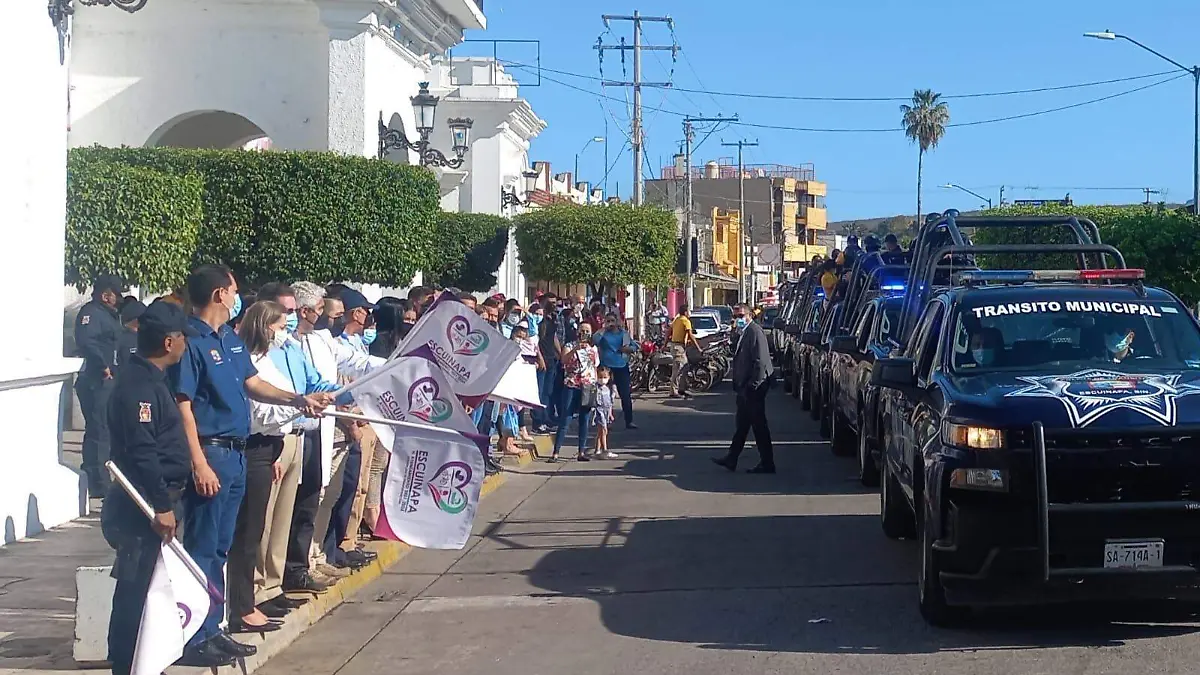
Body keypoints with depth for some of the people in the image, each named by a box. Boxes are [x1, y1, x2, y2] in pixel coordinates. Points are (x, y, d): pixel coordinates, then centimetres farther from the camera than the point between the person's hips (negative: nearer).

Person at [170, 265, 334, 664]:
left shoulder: (231, 340, 14)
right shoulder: (191, 341, -14)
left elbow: (253, 385, 19)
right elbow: (183, 406, -17)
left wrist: (298, 400, 4)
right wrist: (199, 464, -21)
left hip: (236, 454, 9)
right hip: (209, 454, -9)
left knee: (219, 547, 15)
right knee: (201, 548, -3)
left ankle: (211, 629, 23)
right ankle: (193, 637, 3)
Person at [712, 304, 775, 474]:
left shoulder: (755, 331, -15)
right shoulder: (744, 333, 16)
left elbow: (760, 361, -21)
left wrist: (754, 385, -22)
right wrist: (738, 384, 17)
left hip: (754, 387, -10)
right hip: (745, 387, 10)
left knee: (759, 425, -4)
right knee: (742, 424, 15)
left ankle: (767, 464, 2)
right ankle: (731, 459, 22)